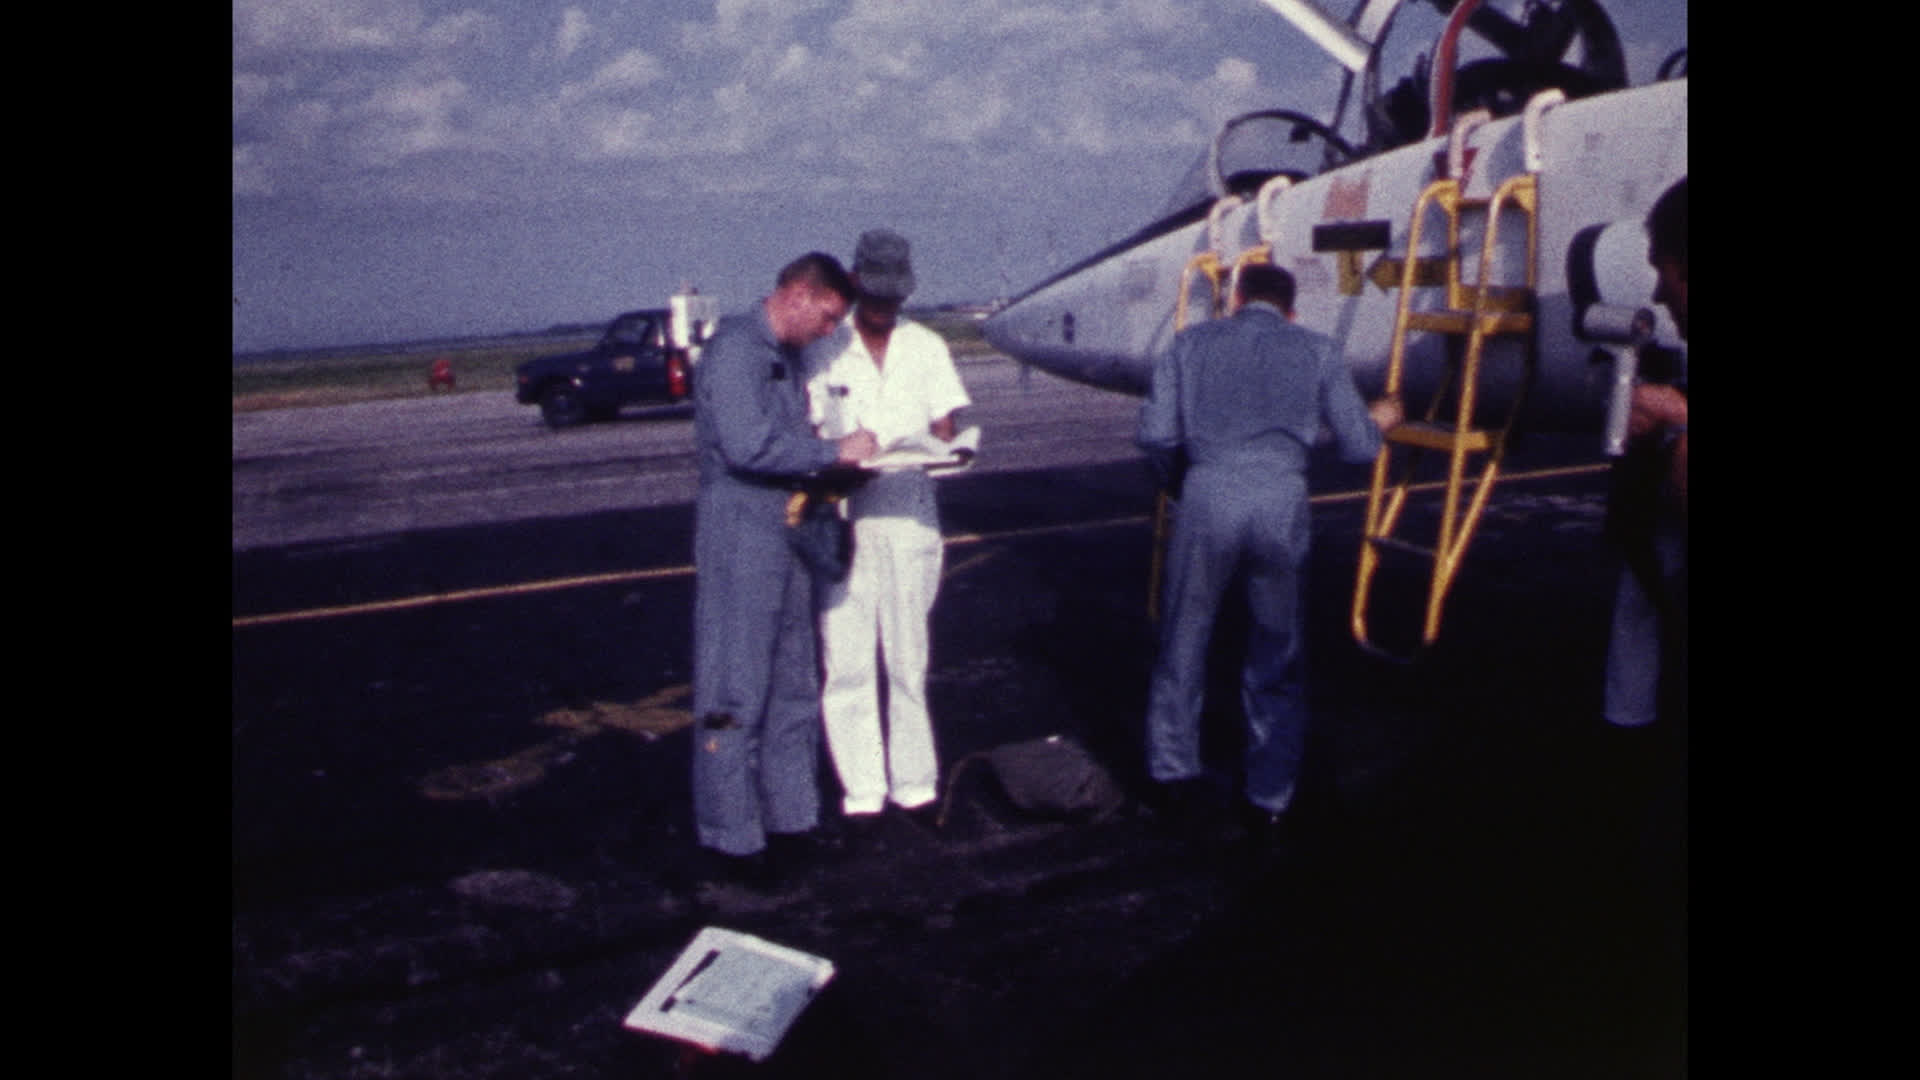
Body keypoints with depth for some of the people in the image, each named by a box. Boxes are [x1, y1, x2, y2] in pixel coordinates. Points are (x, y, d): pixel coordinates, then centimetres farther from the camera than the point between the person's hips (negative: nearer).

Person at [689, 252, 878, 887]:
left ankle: (789, 815, 26)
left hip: (784, 534, 10)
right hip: (739, 532, -10)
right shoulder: (735, 347, -12)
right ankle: (730, 840, 5)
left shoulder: (784, 356, 17)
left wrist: (838, 465, 5)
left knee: (793, 686, 14)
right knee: (735, 694, -3)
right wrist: (835, 452, -15)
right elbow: (747, 446, -23)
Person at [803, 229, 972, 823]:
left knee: (908, 657, 4)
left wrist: (937, 454, -15)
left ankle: (913, 779, 15)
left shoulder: (927, 347, 10)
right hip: (843, 519, -1)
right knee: (846, 658, -1)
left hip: (910, 517, 1)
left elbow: (945, 433, 9)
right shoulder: (822, 350, 4)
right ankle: (861, 786, 9)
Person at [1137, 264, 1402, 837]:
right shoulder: (1317, 350, 13)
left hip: (1208, 495, 0)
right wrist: (1379, 419, 35)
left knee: (1184, 640, 15)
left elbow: (1154, 433, 4)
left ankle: (1175, 775, 22)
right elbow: (1359, 446, 12)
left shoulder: (1191, 343, 12)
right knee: (1277, 654, 13)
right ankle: (1270, 798, 21)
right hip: (1282, 503, 1)